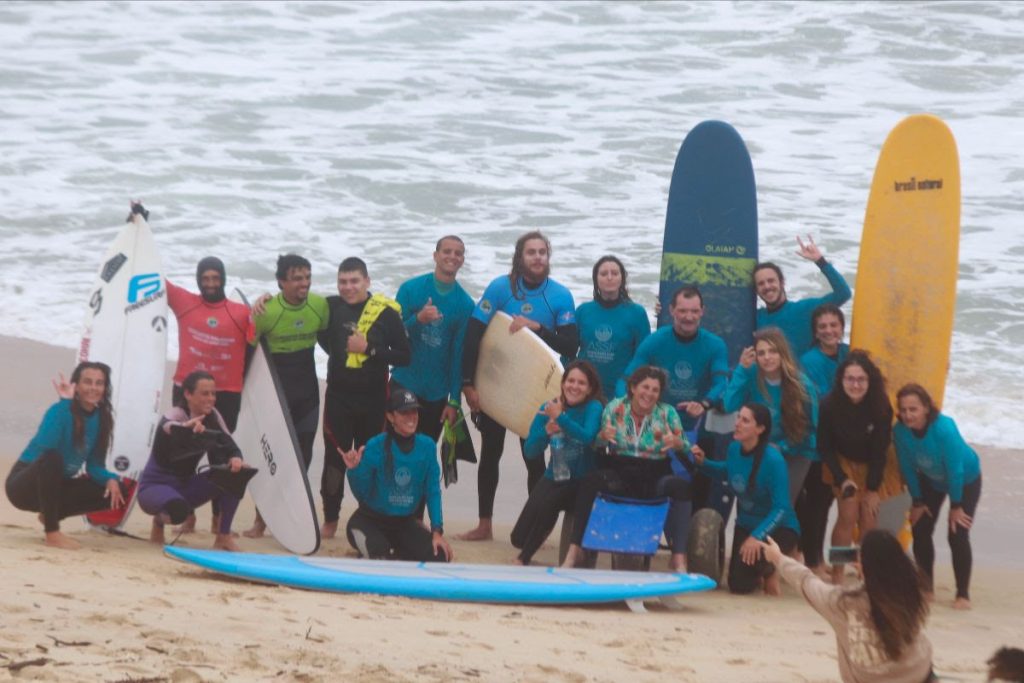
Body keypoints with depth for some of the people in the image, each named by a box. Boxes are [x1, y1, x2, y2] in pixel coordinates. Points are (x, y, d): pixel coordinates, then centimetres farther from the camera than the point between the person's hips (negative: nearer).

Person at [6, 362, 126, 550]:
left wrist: (111, 479, -20)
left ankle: (50, 515, 6)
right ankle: (52, 533, -31)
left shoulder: (102, 419, -1)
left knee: (116, 491, -6)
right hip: (26, 485, -7)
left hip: (54, 487, 7)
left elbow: (94, 466, 2)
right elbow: (45, 447, -39)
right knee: (52, 458, -38)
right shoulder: (61, 410, -20)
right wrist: (65, 401, -38)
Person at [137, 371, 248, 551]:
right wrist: (186, 428, -72)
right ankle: (159, 520, -1)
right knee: (179, 511, -39)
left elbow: (229, 447, -3)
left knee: (235, 474, -17)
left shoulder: (212, 417, -2)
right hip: (155, 486, -6)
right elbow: (167, 428, -47)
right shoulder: (173, 416, -22)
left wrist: (235, 458, -30)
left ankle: (224, 536, -8)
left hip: (184, 485, 6)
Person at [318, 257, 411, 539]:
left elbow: (403, 356, -6)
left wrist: (369, 349, -16)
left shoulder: (386, 312, -6)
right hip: (338, 396, 1)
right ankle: (330, 519, 15)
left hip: (373, 399, -1)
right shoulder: (331, 307, 0)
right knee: (334, 459, 2)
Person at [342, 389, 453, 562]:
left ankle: (394, 553, 12)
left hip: (405, 523, 4)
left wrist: (437, 532, -8)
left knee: (439, 557, -16)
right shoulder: (376, 447, -16)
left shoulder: (427, 446, -7)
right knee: (378, 553, -33)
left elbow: (433, 491, -1)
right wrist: (354, 470, -29)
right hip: (370, 520, -4)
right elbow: (362, 495, -10)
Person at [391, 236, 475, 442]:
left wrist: (455, 401, -2)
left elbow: (459, 354, 0)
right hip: (403, 386, -1)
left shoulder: (465, 304, -1)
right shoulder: (411, 289, -4)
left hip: (437, 394, 1)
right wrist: (418, 319, -24)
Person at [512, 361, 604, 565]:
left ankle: (524, 558, -10)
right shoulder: (548, 408, 1)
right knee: (519, 538, -7)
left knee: (547, 503, -34)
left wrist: (560, 417, -32)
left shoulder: (593, 408, -11)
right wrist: (546, 431, -19)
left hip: (582, 482, -4)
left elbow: (587, 437, -30)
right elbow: (530, 451, -1)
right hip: (553, 479, 4)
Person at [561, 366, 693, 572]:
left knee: (681, 486, -32)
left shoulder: (668, 413, 4)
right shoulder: (614, 408, 4)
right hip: (620, 476, 0)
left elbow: (686, 450, 4)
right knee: (590, 482, -31)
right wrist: (603, 437, -20)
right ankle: (575, 550, -26)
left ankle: (679, 558, -33)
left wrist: (677, 444, -20)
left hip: (655, 478, 0)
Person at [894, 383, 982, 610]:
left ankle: (963, 594, -4)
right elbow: (908, 467, -13)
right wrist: (917, 502, -6)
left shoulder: (944, 428, -39)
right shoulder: (900, 431, -26)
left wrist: (956, 506, -22)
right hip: (930, 480, 5)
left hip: (965, 480, -4)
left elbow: (955, 469, -30)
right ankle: (926, 587, 17)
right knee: (920, 530, -1)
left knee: (957, 535, -15)